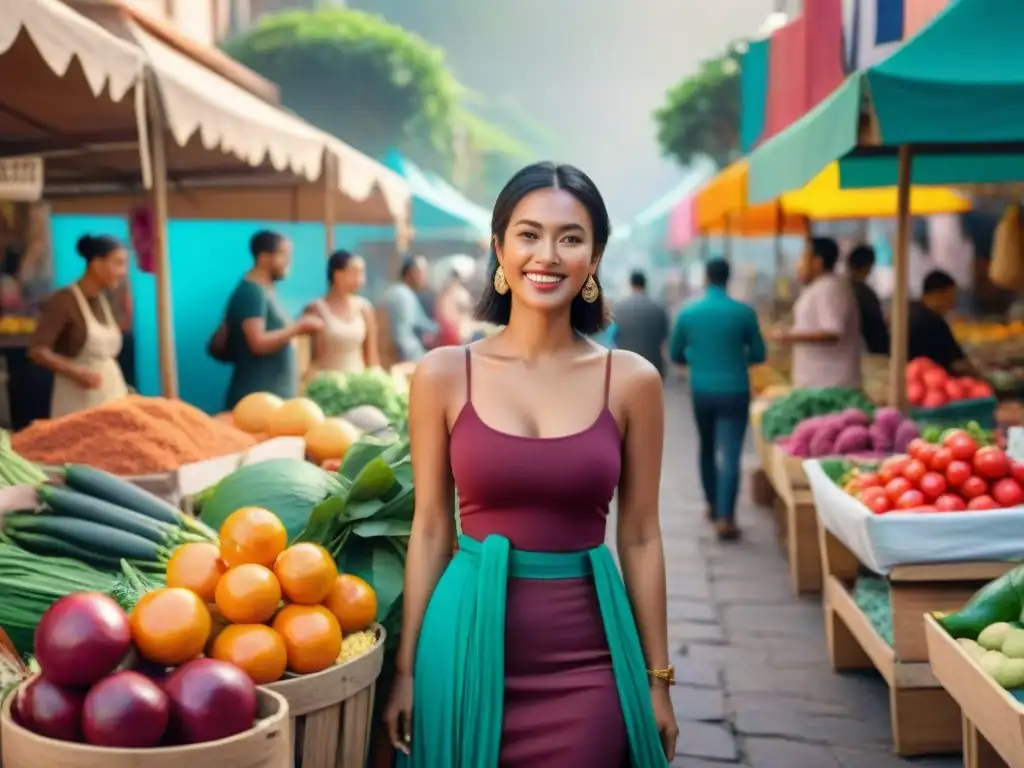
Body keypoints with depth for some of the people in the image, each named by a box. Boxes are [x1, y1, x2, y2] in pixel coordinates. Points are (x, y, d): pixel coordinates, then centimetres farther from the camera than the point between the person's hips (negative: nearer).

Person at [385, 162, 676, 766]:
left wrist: (657, 677, 4)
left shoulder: (632, 381, -2)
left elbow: (640, 538, 2)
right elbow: (431, 531, 1)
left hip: (586, 658, 0)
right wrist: (407, 669, 3)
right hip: (471, 641, 0)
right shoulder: (444, 375, -3)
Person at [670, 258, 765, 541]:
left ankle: (713, 505, 36)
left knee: (707, 449, 22)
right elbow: (759, 355, 2)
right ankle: (725, 519, -11)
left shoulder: (688, 312, -2)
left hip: (701, 391, 3)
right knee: (731, 455, -4)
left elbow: (675, 355, 8)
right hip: (734, 391, -3)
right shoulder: (744, 312, -7)